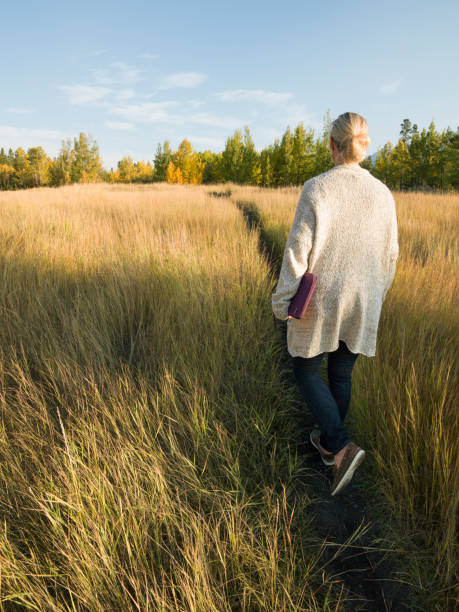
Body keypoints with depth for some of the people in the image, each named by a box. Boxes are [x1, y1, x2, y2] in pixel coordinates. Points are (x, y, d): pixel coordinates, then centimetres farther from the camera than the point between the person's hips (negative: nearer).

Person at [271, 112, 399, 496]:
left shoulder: (317, 188, -16)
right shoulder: (382, 194, -2)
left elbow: (298, 250, -19)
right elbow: (389, 255, 4)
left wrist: (282, 301, -8)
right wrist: (375, 299, 18)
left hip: (318, 303, -4)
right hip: (359, 304, 5)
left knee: (306, 372, 15)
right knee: (341, 374, 21)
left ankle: (342, 447, 0)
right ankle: (328, 442, 38)